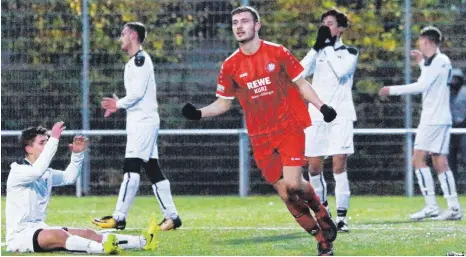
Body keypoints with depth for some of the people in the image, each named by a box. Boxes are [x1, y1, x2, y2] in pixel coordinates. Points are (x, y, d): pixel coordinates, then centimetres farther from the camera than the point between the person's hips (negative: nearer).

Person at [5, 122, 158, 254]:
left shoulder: (46, 174, 15)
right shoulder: (18, 171, -12)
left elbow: (69, 177, 24)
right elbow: (37, 171, -32)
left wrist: (77, 154, 6)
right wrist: (54, 140, -33)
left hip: (39, 230, 8)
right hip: (19, 235, -8)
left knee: (88, 233, -6)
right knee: (57, 234, -36)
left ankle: (142, 241, -17)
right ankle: (103, 248, -61)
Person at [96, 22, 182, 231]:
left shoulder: (141, 59, -11)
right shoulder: (133, 62, 20)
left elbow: (138, 92, -19)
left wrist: (118, 104, -6)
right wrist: (118, 105, 9)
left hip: (144, 121, -10)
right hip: (138, 121, 10)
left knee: (131, 167, -12)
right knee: (153, 170, 8)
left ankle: (119, 217, -15)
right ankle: (171, 215, 8)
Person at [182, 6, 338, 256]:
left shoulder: (277, 53, -3)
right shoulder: (230, 66, 2)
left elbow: (301, 83, 5)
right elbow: (223, 103, 9)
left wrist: (322, 106, -8)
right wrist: (198, 113, -8)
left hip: (290, 128, -2)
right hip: (260, 138, 2)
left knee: (293, 184, -17)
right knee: (284, 192, -1)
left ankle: (321, 214, 13)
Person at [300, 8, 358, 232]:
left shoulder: (350, 52, 5)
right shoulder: (317, 52, 14)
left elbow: (341, 71, -15)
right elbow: (299, 72, -3)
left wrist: (329, 46, -9)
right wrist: (317, 46, -9)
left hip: (340, 115, -4)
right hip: (317, 115, 4)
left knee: (339, 166, -11)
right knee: (314, 167, 3)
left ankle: (341, 217, -10)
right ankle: (323, 206, 24)